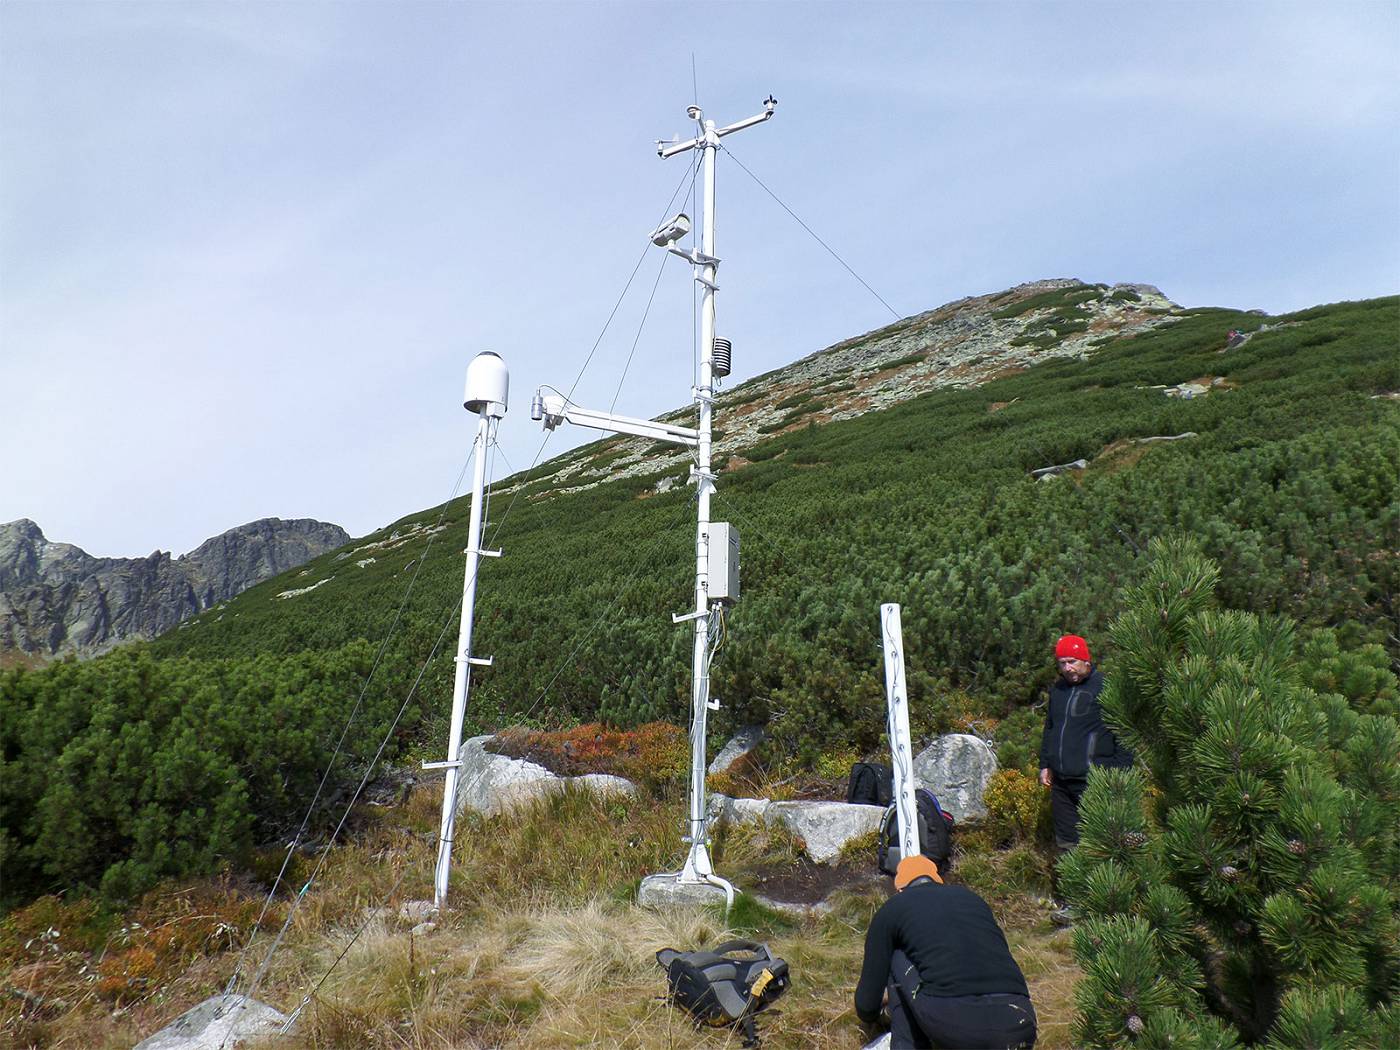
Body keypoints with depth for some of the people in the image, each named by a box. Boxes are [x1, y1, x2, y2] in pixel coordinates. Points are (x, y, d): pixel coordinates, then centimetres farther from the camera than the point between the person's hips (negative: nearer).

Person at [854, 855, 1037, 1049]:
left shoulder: (891, 910, 18)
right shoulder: (972, 897, 29)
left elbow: (869, 991, 22)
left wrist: (868, 1017, 46)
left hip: (950, 1019, -3)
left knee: (896, 958, 21)